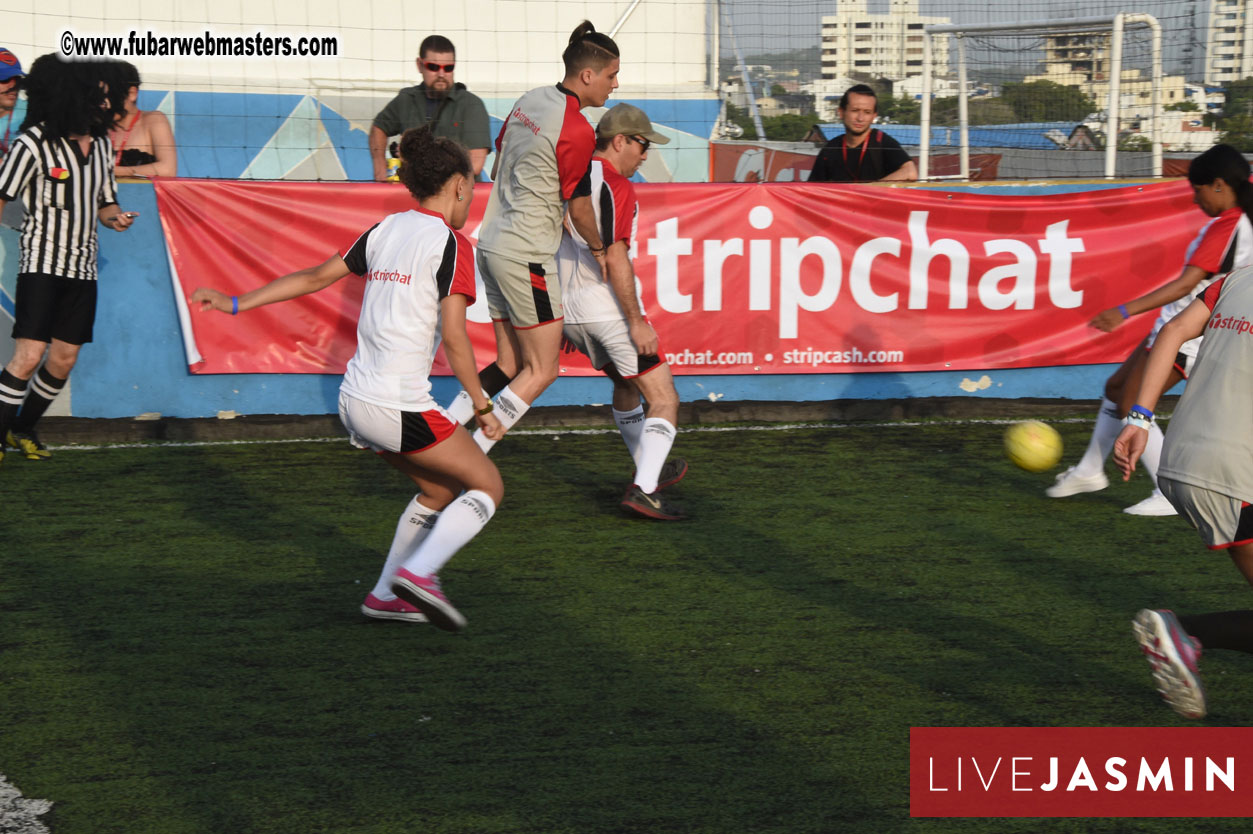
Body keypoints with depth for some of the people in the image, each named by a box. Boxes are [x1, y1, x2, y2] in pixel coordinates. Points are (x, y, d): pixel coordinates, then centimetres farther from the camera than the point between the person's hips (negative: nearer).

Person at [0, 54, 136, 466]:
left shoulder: (101, 144, 10)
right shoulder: (35, 143, -10)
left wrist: (116, 217, -1)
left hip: (82, 268, 6)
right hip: (42, 263, -6)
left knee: (63, 361, 7)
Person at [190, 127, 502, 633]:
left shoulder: (385, 230, 12)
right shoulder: (452, 244, -7)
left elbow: (316, 276, 17)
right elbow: (453, 335, -15)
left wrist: (237, 304, 26)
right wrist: (481, 407, -7)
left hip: (355, 398, 7)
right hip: (399, 406, -7)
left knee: (440, 489, 24)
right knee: (488, 486, 5)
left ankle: (385, 595, 24)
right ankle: (417, 572, -13)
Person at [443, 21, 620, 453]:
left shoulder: (529, 101, 8)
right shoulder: (577, 130, -17)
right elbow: (579, 207, -9)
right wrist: (598, 248, 9)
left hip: (492, 243, 9)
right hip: (526, 256, -9)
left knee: (510, 364, 14)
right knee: (541, 370, -1)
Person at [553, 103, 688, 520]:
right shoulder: (616, 186, -14)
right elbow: (614, 257, -22)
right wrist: (637, 321, -19)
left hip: (568, 310, 9)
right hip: (609, 308, -9)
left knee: (626, 385, 29)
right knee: (664, 400, -4)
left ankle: (649, 469, 41)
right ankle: (643, 489, -17)